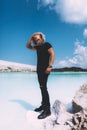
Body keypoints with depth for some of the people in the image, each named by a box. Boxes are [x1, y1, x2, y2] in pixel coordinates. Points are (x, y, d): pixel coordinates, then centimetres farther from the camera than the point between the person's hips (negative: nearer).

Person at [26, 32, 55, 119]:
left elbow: (52, 54, -14)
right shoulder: (38, 47, 19)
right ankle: (43, 105, 18)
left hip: (45, 68, -8)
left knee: (43, 87, -16)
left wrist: (50, 66, -24)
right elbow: (28, 46, 26)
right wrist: (31, 38, 13)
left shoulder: (47, 44, -3)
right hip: (39, 69, 9)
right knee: (42, 87, 10)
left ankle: (47, 110, -16)